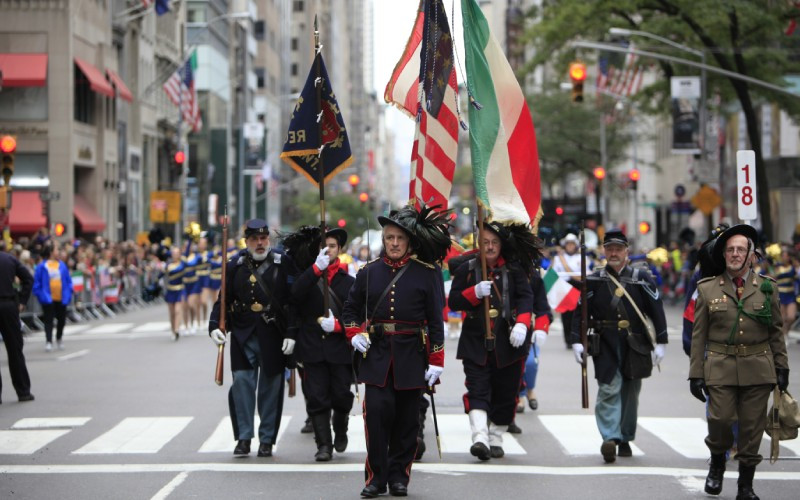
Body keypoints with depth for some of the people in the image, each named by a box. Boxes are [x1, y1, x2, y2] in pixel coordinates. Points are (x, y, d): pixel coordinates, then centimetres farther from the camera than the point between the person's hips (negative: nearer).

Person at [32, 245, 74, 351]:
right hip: (48, 298, -4)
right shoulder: (42, 266, -5)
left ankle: (59, 339, 31)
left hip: (61, 298, 4)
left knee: (61, 319, 12)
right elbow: (36, 282, -2)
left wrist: (68, 294, 2)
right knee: (49, 320, -7)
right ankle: (49, 341, -9)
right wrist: (40, 295, -7)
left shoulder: (62, 265, 6)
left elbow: (68, 281, 11)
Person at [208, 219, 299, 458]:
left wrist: (291, 333, -8)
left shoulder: (283, 263, 1)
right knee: (242, 382, -6)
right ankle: (243, 438, 3)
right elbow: (223, 299, 7)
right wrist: (214, 326, -7)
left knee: (270, 387, 4)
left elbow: (293, 301, -1)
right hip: (243, 337, 1)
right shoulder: (235, 265, 6)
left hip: (273, 337, -1)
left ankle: (267, 439, 12)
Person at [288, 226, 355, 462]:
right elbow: (296, 294, -14)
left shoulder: (349, 282, 9)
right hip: (313, 350, 0)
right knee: (317, 398, -3)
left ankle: (340, 431, 30)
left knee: (341, 396, 2)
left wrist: (338, 325, -13)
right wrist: (317, 268, -23)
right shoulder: (307, 277, 9)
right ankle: (324, 445, 1)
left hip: (340, 349, 0)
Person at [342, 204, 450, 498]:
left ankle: (399, 476, 16)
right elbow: (351, 309, 19)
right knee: (377, 412, -10)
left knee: (407, 418, 5)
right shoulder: (369, 272, 7)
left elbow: (435, 320, 0)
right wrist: (354, 335, -1)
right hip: (376, 355, 1)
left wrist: (436, 362, -5)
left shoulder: (427, 274, 1)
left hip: (411, 356, -1)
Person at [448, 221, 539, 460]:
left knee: (505, 393, 5)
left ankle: (496, 439, 19)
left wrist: (522, 323, -22)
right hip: (476, 342, 0)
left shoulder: (515, 269, 5)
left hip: (508, 343, 0)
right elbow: (453, 301, 4)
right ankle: (480, 437, -25)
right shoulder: (466, 269, 7)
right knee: (477, 390, -14)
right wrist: (475, 292, -14)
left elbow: (525, 297, -4)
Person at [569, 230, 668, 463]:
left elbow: (656, 310, 3)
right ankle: (610, 438, -21)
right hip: (605, 345, -1)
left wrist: (660, 342, -3)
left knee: (630, 392, 8)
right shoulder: (594, 280, 5)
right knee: (609, 389, -14)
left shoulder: (641, 278, 5)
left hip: (635, 345, 1)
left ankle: (625, 439, 20)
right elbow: (581, 311, 3)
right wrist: (576, 341, -8)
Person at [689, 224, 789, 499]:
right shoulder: (708, 289, 5)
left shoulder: (767, 287, 7)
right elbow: (698, 335, 5)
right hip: (720, 367, -1)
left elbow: (776, 331, 11)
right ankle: (717, 463, 17)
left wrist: (781, 366, 6)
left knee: (752, 426, 2)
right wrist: (696, 373, 1)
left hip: (758, 368, 1)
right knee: (720, 418, -13)